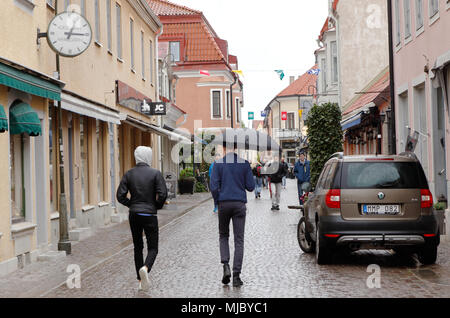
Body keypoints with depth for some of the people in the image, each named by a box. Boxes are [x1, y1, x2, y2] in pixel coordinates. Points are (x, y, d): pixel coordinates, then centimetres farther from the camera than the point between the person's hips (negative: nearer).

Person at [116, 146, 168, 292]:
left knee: (138, 247, 15)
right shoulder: (155, 173, -7)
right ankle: (145, 268, -25)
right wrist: (157, 207, 4)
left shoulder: (129, 174, 2)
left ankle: (141, 281, 15)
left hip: (134, 215, 3)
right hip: (149, 215, -3)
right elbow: (162, 194, -14)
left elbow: (120, 195, -2)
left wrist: (132, 205, 12)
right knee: (153, 248, 5)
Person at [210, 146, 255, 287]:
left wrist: (218, 201, 7)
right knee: (239, 240, 3)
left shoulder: (218, 164, -2)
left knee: (223, 236, 18)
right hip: (240, 204, 0)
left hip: (224, 204, 0)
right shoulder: (244, 164, 0)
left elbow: (214, 187, -7)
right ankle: (236, 276, -2)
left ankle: (226, 266, -1)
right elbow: (251, 187, 1)